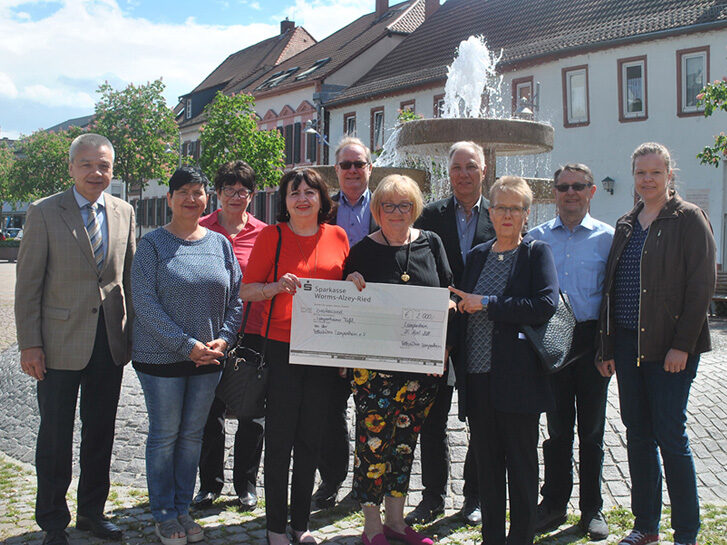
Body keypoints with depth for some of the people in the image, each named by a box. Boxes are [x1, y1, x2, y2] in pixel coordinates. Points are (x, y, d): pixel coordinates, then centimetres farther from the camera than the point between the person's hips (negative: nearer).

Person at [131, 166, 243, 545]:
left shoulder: (220, 243, 6)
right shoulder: (152, 243, -6)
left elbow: (236, 296, 9)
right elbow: (144, 302, -13)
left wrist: (223, 339, -7)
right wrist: (187, 345, -18)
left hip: (208, 358, 4)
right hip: (161, 357, -4)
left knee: (193, 435, 12)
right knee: (164, 435, 5)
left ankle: (182, 510, 26)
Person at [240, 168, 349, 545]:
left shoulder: (337, 237, 8)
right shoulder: (271, 236, 0)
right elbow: (246, 290, 1)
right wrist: (279, 286, -17)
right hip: (281, 345, -3)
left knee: (311, 439, 11)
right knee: (280, 438, 3)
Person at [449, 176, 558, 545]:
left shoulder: (537, 253, -1)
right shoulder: (476, 255, 13)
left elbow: (546, 305, -15)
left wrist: (486, 304, -15)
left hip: (517, 376, -4)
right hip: (478, 375, 4)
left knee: (521, 462, 6)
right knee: (486, 461, 11)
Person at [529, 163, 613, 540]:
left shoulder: (607, 237, 1)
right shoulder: (537, 237, 7)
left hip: (591, 339, -1)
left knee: (591, 427, 8)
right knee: (556, 427, 8)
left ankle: (591, 509, 21)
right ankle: (554, 504, 21)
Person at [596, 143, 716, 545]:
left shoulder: (688, 219, -4)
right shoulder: (625, 225, 15)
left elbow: (701, 284, -10)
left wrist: (682, 345, -16)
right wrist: (607, 347, 9)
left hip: (669, 346, -6)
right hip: (627, 345, 6)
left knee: (670, 436, -2)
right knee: (637, 435, 10)